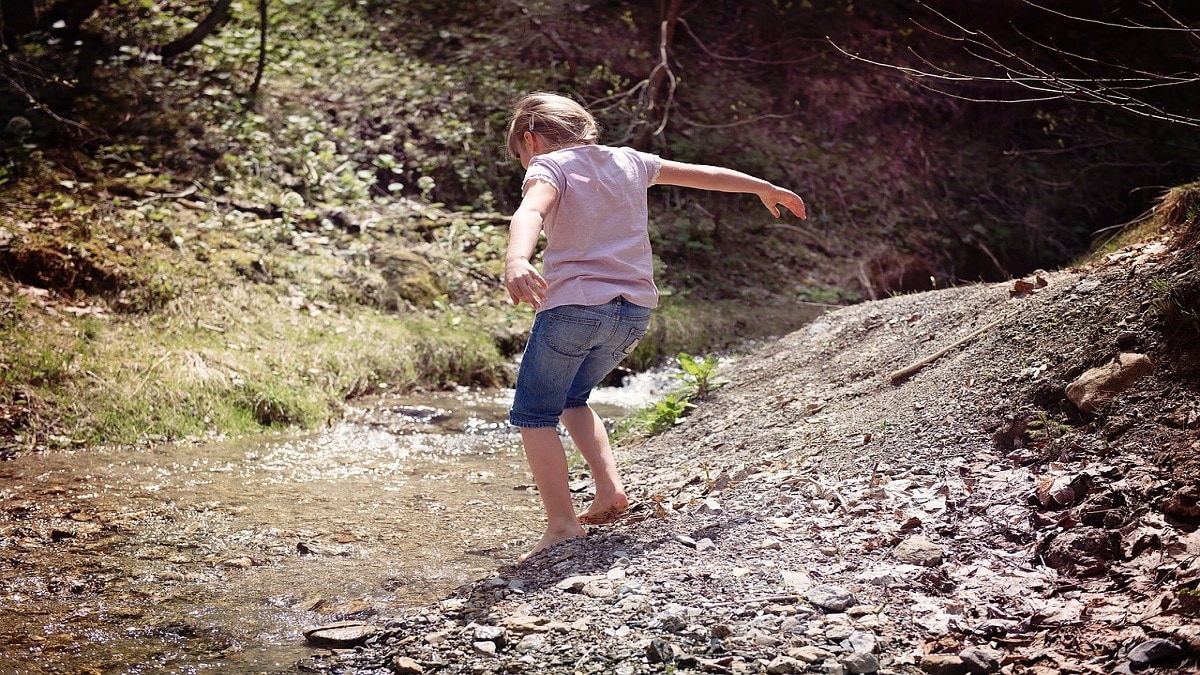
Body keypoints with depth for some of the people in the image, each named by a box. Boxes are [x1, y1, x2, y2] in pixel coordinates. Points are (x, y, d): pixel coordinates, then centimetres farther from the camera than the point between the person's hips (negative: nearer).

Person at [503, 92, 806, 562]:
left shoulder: (549, 166, -1)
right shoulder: (628, 161, 17)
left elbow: (530, 212, -25)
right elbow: (701, 174, 28)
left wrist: (516, 260, -44)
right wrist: (763, 188, 42)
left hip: (574, 305, -7)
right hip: (635, 311, 7)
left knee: (533, 414, 6)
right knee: (570, 398, 26)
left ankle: (562, 525, -1)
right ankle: (609, 487, 12)